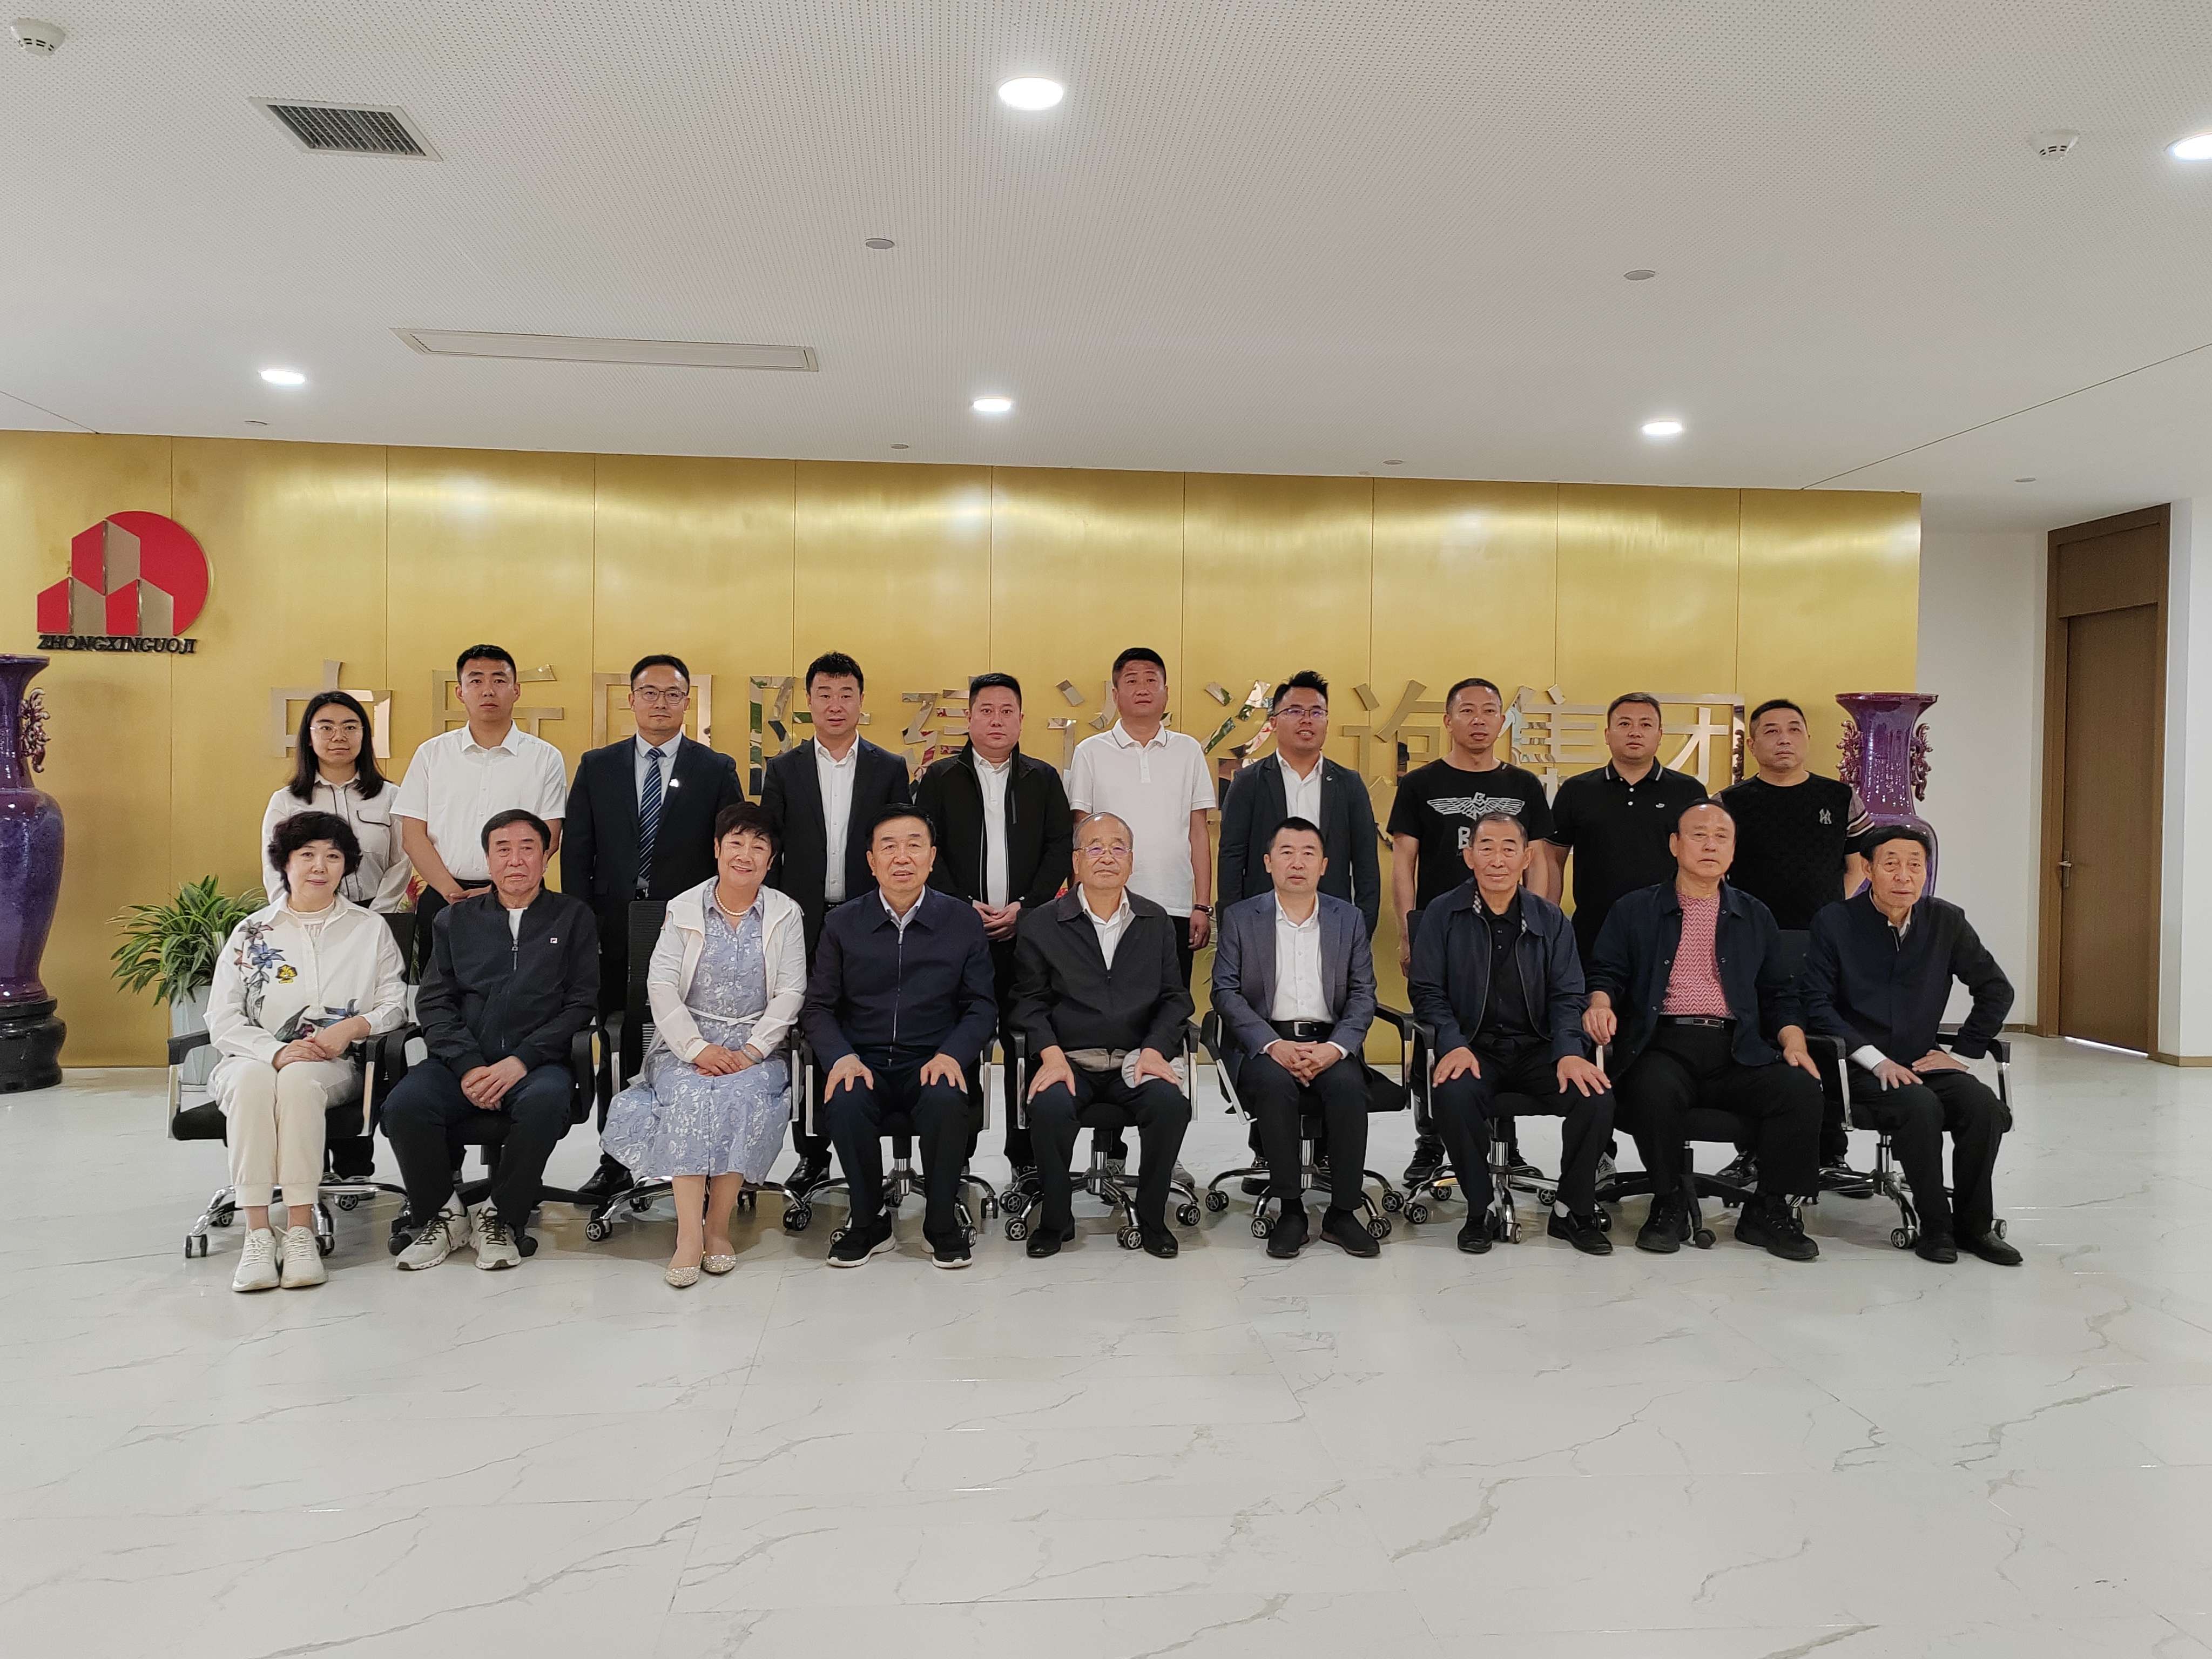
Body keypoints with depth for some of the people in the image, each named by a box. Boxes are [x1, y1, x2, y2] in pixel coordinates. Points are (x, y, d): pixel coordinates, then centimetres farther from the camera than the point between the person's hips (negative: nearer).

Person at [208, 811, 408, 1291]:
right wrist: (276, 1051, -14)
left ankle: (301, 1231, -37)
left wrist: (352, 1027, -14)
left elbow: (395, 1005, 8)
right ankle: (257, 1234, -38)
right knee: (253, 1079, -35)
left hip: (335, 1066, -1)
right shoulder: (252, 932, 13)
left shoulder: (370, 929, 13)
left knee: (299, 1079, -36)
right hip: (255, 1057, 1)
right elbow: (222, 1019, 4)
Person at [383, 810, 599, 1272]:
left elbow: (581, 1004, 4)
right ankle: (440, 1217, -2)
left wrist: (521, 1061, -10)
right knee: (403, 1104, -27)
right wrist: (468, 1066, -8)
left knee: (545, 1101, -36)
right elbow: (434, 1004, 10)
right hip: (463, 1062, 2)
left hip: (537, 1062, -2)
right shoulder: (455, 920, 20)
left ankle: (500, 1217, -12)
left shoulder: (573, 917, 13)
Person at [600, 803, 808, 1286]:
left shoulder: (785, 914, 7)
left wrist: (751, 1051, -14)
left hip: (757, 1044, 0)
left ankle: (718, 1224, -19)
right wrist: (697, 1049, -15)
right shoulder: (684, 909, 7)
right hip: (689, 1040, 0)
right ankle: (689, 1234, -31)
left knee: (744, 1097, -31)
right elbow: (660, 984, -2)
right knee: (689, 1096, -30)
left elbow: (791, 992, -1)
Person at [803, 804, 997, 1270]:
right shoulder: (842, 924, 7)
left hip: (934, 1062, -1)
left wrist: (952, 1054, -14)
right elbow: (819, 1006, 7)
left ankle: (942, 1224, -9)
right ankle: (869, 1222, -6)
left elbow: (981, 1006, 5)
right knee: (845, 1103, -32)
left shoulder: (963, 922, 5)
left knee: (947, 1101, -34)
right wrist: (841, 1057, -13)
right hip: (864, 1061, 1)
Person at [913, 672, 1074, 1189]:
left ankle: (1027, 1155, 9)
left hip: (1026, 929, 1)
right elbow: (926, 849, 2)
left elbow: (1061, 849, 5)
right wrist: (965, 907, -9)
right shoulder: (941, 778, 8)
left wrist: (1024, 907, -7)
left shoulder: (1043, 778, 11)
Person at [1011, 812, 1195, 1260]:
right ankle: (1056, 1218, -6)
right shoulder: (1040, 925, 6)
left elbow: (1175, 997, 9)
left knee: (1172, 1103, -29)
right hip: (1069, 1061, -1)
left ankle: (1152, 1217, -4)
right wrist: (1051, 1054, -14)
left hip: (1137, 1060, 1)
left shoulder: (1157, 921, 12)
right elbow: (1029, 1001, 3)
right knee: (1049, 1106, -32)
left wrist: (1155, 1049, -8)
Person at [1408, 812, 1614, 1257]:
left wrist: (1569, 1052, -14)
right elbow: (1427, 990, -1)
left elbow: (1567, 995, 5)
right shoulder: (1443, 915, 2)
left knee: (1597, 1096, -25)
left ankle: (1573, 1211, -1)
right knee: (1454, 1094, -35)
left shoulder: (1550, 919, 8)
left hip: (1537, 1049, 2)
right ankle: (1478, 1211, -11)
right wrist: (1454, 1044, -18)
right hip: (1473, 1049, -2)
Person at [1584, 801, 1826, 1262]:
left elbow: (1779, 994, 21)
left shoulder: (1755, 917, 22)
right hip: (1663, 1046, -2)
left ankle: (1769, 1210, -5)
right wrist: (1600, 1002, -14)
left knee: (1801, 1088, -26)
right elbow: (1607, 971, 9)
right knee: (1654, 1089, -36)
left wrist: (1794, 1041, 3)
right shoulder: (1634, 911, 15)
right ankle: (1669, 1203, -10)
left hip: (1737, 1051, 3)